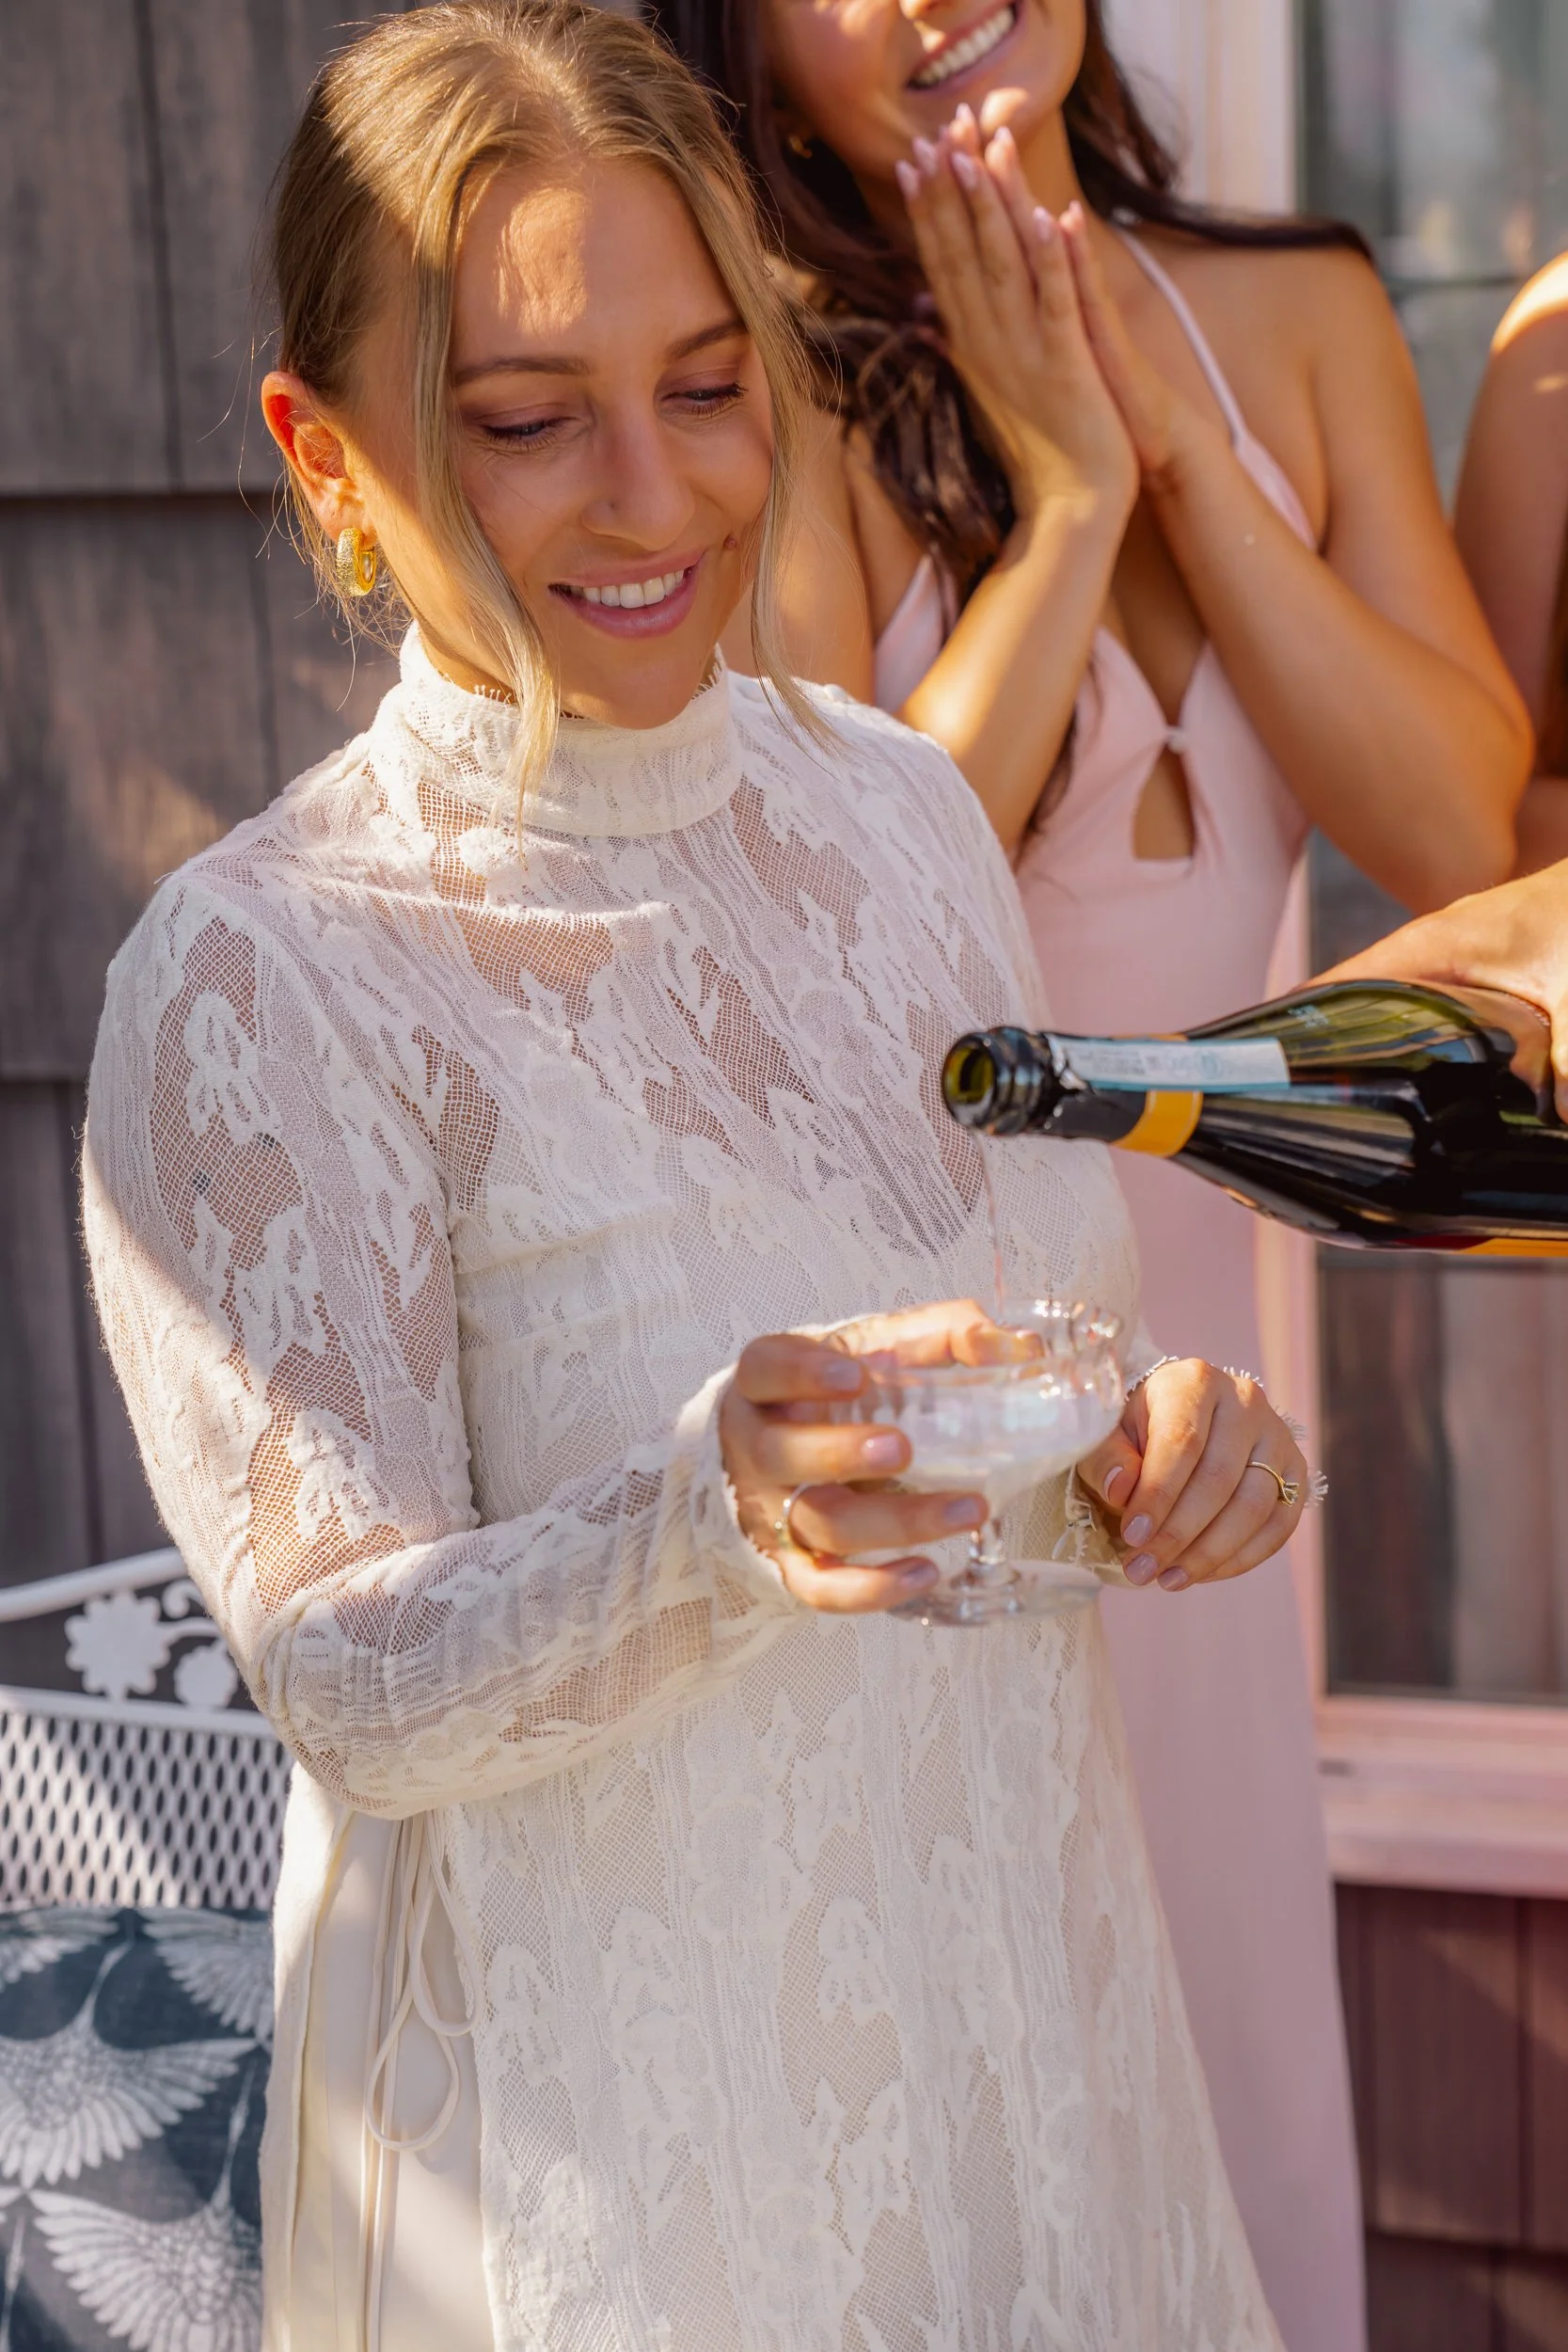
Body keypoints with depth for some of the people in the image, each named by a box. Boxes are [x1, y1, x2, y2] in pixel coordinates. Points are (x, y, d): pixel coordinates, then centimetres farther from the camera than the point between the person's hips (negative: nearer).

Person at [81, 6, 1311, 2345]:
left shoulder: (898, 806, 1)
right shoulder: (254, 978, -17)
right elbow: (346, 1671, -17)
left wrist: (1153, 1449, -11)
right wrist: (716, 1518, -35)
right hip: (598, 2128, -5)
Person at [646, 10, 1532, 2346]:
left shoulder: (1296, 319, 1)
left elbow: (1459, 833, -6)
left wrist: (1178, 441, -12)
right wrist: (1065, 494, -21)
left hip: (1188, 1316, 5)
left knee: (1221, 1990, 18)